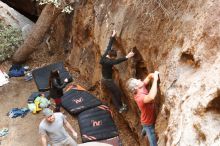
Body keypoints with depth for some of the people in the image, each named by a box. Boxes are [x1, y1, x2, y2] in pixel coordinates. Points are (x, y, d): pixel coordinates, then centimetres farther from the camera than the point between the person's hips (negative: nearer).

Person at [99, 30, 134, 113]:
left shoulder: (105, 56, -4)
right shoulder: (107, 61, -30)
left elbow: (109, 47, 6)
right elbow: (116, 61, -43)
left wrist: (112, 37, 12)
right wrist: (126, 57, -51)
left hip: (105, 79, 10)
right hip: (107, 80, -10)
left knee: (113, 94, 14)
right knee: (118, 92, 5)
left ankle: (119, 108, 21)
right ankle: (121, 106, 24)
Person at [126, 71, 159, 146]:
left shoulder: (141, 87, -16)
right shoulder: (140, 97, -43)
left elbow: (149, 77, -5)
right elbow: (151, 97, -64)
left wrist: (154, 75, -30)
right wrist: (155, 79, -56)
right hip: (148, 122, -9)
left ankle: (144, 132, 74)